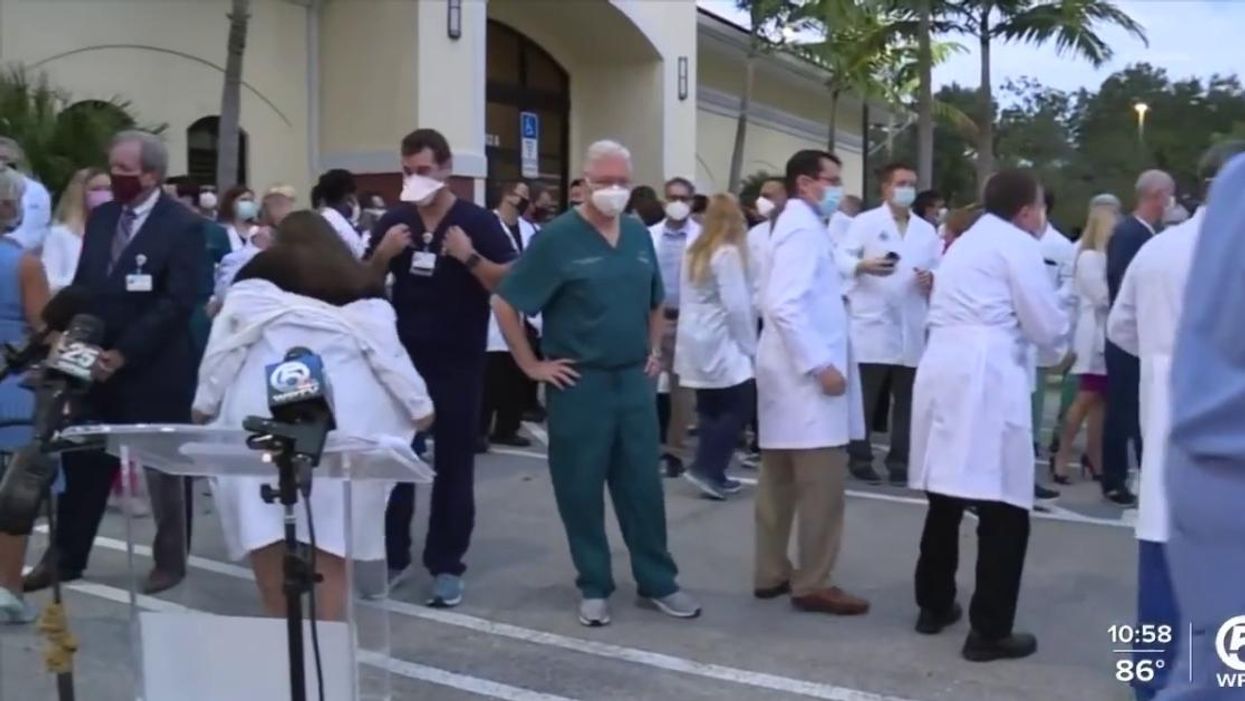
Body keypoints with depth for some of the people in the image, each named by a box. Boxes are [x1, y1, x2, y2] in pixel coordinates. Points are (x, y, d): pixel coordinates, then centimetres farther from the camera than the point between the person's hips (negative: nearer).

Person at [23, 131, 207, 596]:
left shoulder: (182, 226, -11)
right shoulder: (100, 217, 9)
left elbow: (178, 304, -17)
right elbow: (82, 285, 13)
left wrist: (123, 353, -19)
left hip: (153, 369, -6)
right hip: (97, 363, 6)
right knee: (81, 463, 11)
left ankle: (170, 560, 23)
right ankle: (66, 558, 24)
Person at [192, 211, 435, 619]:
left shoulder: (258, 273, 14)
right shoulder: (362, 284, 15)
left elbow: (227, 340, 8)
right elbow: (386, 351, 10)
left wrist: (205, 403, 16)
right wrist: (420, 405, 19)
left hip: (263, 413, -1)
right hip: (338, 420, 1)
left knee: (264, 534, 7)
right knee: (328, 543, 5)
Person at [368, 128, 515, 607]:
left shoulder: (478, 221, -5)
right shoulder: (393, 221, 6)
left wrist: (471, 257, -24)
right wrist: (383, 253, -9)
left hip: (459, 362, -3)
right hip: (403, 357, 4)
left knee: (453, 463, 3)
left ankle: (446, 565, 12)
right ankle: (391, 555, 19)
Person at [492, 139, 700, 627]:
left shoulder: (639, 235, 7)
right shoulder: (557, 238, -9)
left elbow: (656, 302, 23)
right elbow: (505, 304, -9)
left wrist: (655, 351, 13)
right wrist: (532, 366, -9)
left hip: (633, 379, 4)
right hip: (579, 383, -4)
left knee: (643, 485, 9)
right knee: (581, 489, 5)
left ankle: (658, 582, 21)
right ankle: (594, 586, 20)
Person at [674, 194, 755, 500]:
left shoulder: (694, 251, 11)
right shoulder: (728, 253, -12)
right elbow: (736, 305, -15)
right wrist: (749, 344, -5)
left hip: (695, 341, 8)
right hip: (719, 341, -8)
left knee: (710, 409, 11)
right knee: (739, 406, -3)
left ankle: (710, 472, 12)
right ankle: (706, 468, -7)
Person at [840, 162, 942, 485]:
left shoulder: (926, 230, 18)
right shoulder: (865, 222, 3)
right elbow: (841, 258, -7)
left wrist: (932, 279, -9)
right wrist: (864, 266, -27)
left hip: (912, 329, 4)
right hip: (872, 325, -4)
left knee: (906, 401, 6)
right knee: (864, 399, -1)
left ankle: (899, 461, 14)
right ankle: (860, 459, 9)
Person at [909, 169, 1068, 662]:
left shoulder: (966, 243, 26)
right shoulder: (1016, 245, -1)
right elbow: (1047, 325, -5)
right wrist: (1056, 346, 17)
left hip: (943, 371, 9)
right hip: (985, 378, -9)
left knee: (946, 498, 18)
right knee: (1003, 509, -4)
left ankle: (933, 606, 27)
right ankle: (989, 631, -2)